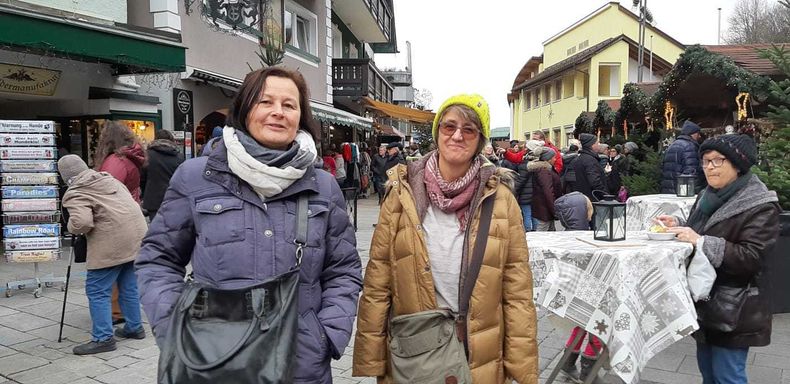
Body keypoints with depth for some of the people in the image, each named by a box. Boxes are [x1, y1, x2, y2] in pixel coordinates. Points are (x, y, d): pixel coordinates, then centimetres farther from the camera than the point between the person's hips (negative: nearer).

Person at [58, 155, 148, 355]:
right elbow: (129, 200, 25)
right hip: (136, 236, 8)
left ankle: (103, 338, 5)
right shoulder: (109, 179, 17)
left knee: (97, 291, 3)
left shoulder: (75, 194, -6)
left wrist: (72, 227, 1)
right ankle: (134, 328, 30)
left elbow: (81, 222, -20)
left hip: (111, 245, -8)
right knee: (129, 287, 19)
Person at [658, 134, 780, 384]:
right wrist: (678, 226, 1)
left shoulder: (761, 207, -15)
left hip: (733, 310, -7)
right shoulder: (708, 196, 9)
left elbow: (751, 257, -24)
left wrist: (701, 241, -27)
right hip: (704, 300, 8)